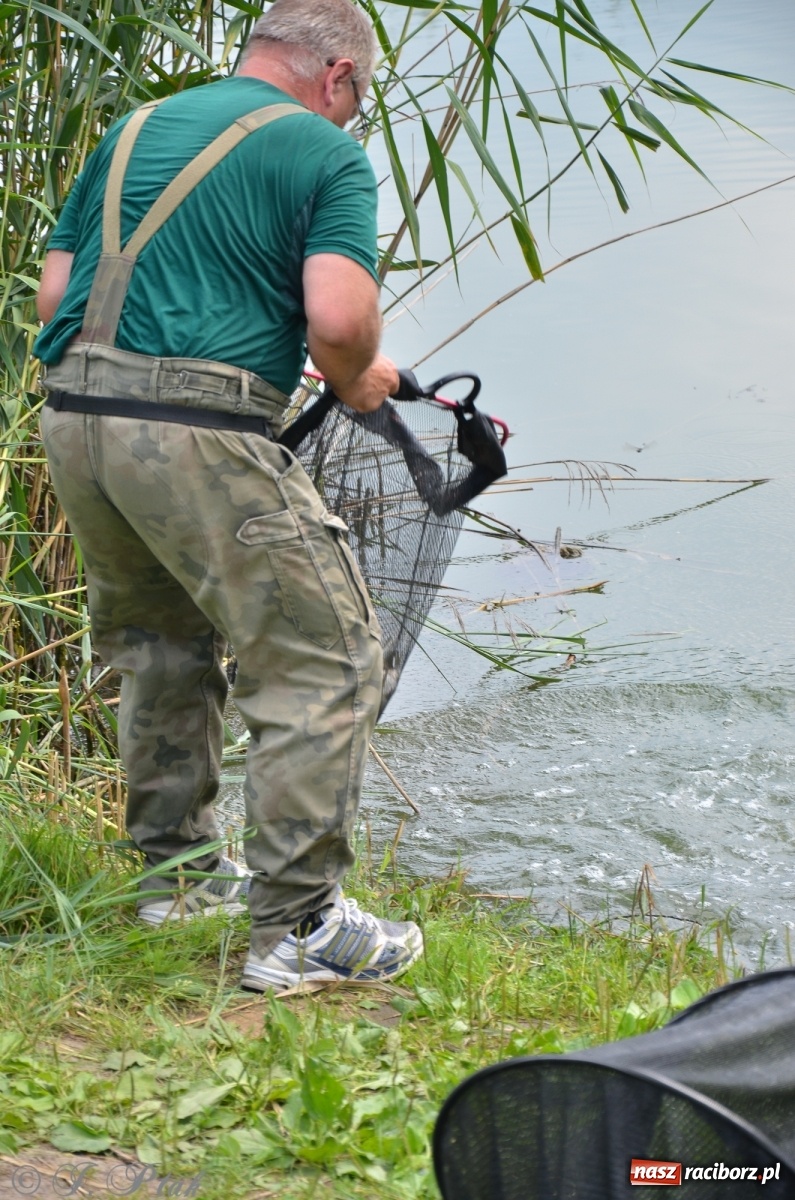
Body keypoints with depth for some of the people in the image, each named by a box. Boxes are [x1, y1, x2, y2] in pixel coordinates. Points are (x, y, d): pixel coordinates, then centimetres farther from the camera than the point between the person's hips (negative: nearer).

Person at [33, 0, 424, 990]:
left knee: (158, 647, 26)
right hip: (199, 437, -7)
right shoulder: (325, 150, 1)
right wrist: (357, 379, 7)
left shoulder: (133, 129, 21)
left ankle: (178, 870, 37)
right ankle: (295, 927, 1)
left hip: (73, 417, 8)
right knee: (324, 661, 2)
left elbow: (54, 292, 17)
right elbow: (338, 319, -13)